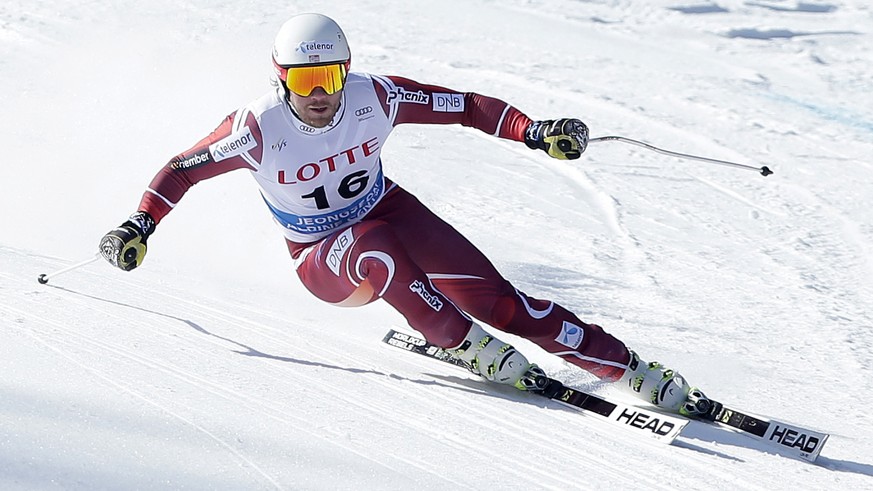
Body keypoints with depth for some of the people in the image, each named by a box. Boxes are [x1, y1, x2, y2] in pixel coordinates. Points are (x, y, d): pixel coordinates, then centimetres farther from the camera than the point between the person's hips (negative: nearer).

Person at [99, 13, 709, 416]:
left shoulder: (374, 97, -18)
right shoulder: (258, 128, -22)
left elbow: (462, 106, -13)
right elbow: (182, 167, -10)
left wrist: (534, 131, -23)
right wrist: (139, 228, -19)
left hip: (388, 213, 2)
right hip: (324, 262, -1)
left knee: (498, 298, -15)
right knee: (375, 250, -40)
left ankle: (637, 372, -13)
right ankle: (469, 346, -24)